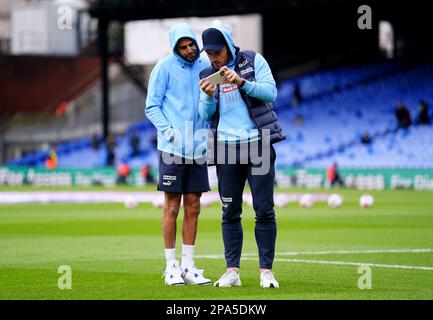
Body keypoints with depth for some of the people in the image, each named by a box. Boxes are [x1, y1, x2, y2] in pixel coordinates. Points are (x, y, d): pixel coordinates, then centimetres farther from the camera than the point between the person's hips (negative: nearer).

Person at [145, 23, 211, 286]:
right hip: (173, 147, -4)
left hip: (198, 149, 4)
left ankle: (188, 265, 12)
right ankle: (171, 266, 5)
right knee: (172, 207, -1)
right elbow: (152, 106, -3)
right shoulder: (165, 67, -4)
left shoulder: (206, 66, 8)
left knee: (193, 208, 6)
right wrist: (168, 130, -16)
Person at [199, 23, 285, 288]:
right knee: (230, 213, 3)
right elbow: (206, 114, 5)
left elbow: (271, 92, -9)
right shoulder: (208, 74, 9)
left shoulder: (253, 61, 0)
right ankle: (232, 271, 6)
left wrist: (241, 82, -22)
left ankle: (266, 271, 0)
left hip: (258, 144, -3)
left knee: (265, 211, -4)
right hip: (226, 147, 3)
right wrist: (209, 96, -16)